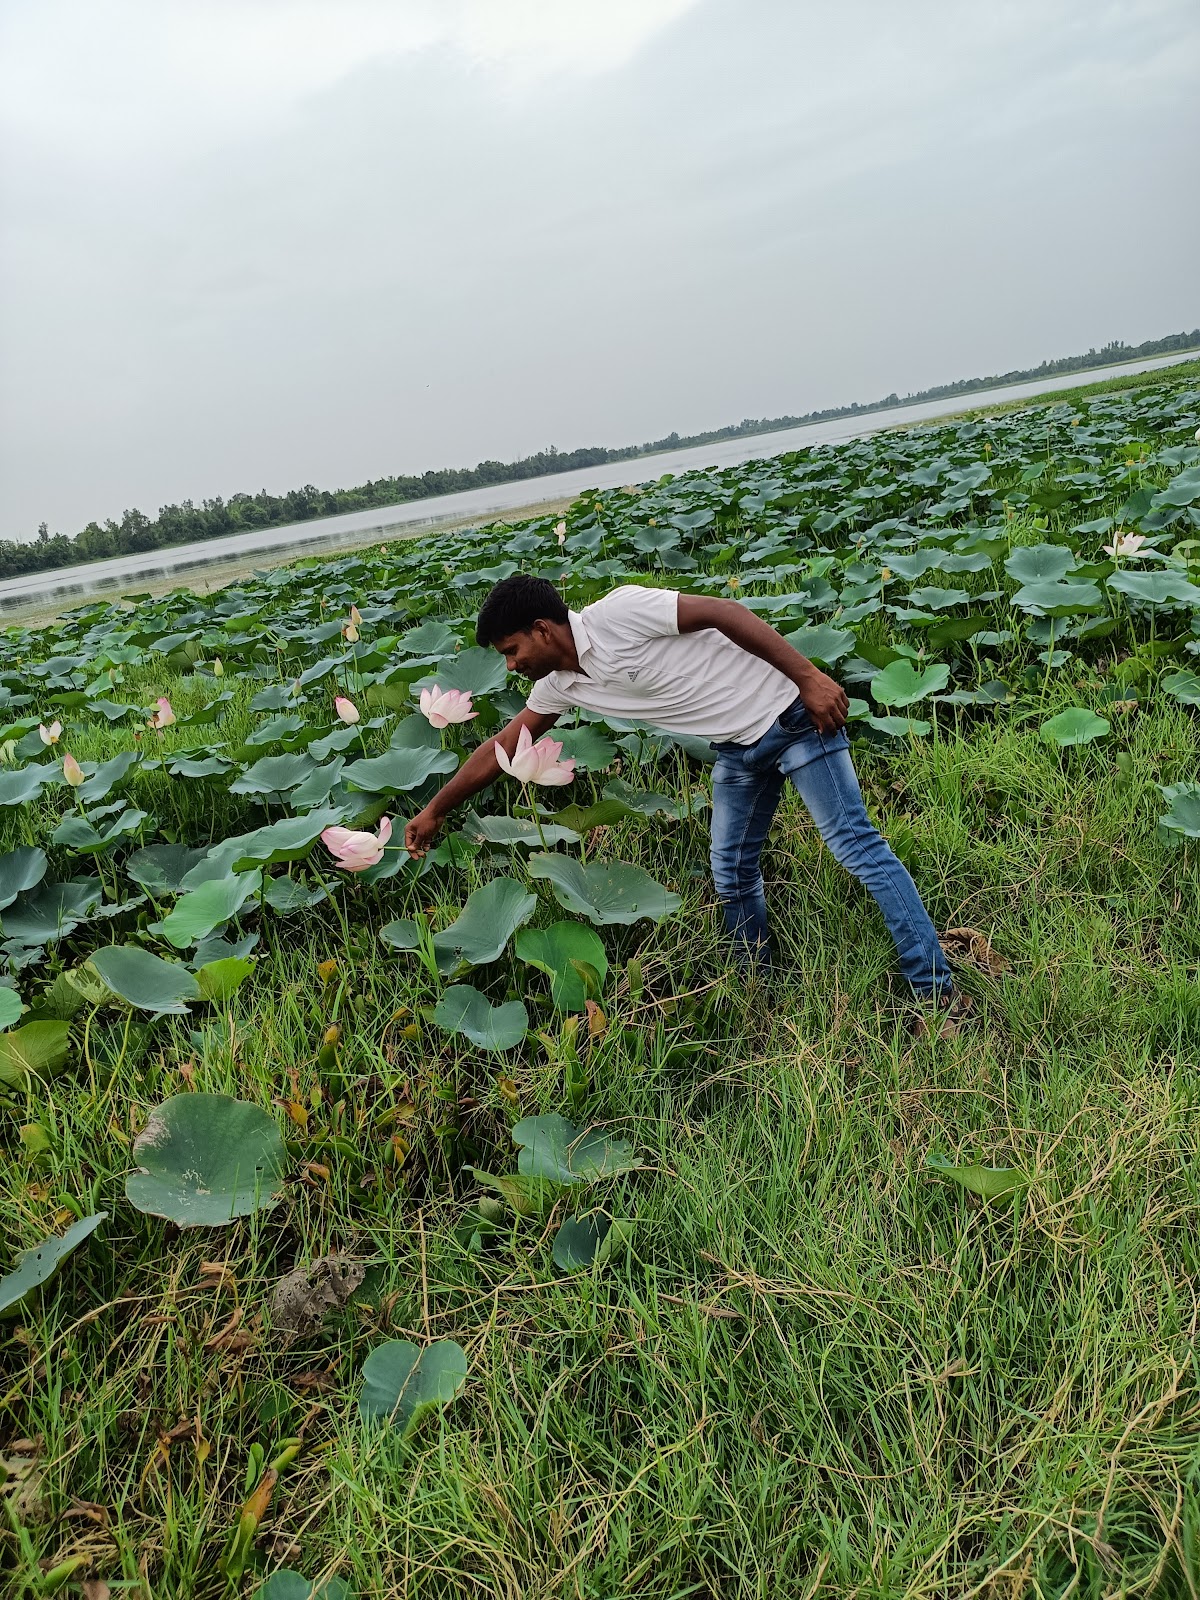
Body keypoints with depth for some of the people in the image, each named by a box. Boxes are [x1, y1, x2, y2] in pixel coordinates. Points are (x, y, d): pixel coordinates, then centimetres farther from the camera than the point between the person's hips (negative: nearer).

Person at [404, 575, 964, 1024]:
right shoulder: (560, 685, 2)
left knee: (857, 847, -7)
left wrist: (809, 677, -22)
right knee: (731, 875, 11)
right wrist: (435, 810, 16)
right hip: (738, 747, 8)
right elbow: (501, 748, 11)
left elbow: (723, 611, -20)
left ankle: (938, 992, -1)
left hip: (789, 713, -8)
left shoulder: (617, 613, -22)